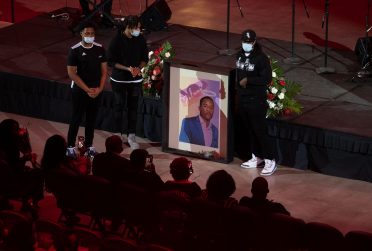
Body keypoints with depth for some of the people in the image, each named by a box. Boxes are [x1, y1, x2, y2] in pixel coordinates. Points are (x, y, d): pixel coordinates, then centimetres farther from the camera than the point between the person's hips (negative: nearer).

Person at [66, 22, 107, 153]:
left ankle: (89, 146, 22)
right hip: (80, 90, -4)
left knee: (91, 118, 12)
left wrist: (100, 88, -8)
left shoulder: (100, 49, -1)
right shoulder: (75, 50, -12)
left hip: (96, 90, 4)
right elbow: (72, 73, -13)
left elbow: (104, 71, 4)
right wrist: (87, 89, -15)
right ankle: (70, 146, 11)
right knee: (76, 118, 3)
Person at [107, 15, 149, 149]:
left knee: (133, 108, 6)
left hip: (135, 80, 3)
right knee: (120, 107, 9)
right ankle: (119, 134, 22)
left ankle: (131, 136, 15)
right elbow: (111, 61, -13)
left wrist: (138, 68, -15)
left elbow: (145, 58, 6)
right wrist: (127, 69, -22)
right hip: (119, 79, -3)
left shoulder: (140, 39, -5)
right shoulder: (117, 40, -15)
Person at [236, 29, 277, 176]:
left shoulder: (261, 58, -14)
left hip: (256, 101, -7)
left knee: (260, 131, -7)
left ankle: (270, 161, -1)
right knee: (248, 131, 13)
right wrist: (239, 84, 7)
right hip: (242, 99, 7)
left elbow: (267, 79, -19)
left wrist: (248, 80, -19)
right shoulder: (240, 56, 9)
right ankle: (256, 158, 25)